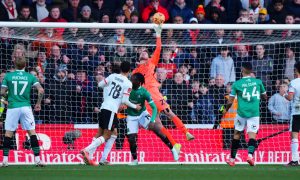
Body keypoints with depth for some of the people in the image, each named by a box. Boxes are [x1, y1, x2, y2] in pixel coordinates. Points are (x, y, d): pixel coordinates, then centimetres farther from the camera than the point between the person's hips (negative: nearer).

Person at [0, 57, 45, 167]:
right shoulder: (30, 76, 4)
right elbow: (41, 91, -5)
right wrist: (38, 103, 8)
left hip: (12, 107, 0)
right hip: (26, 107, 0)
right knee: (32, 132, 3)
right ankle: (37, 159, -1)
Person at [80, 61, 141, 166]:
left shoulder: (113, 76, 7)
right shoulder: (128, 84, -5)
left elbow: (100, 84, 8)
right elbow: (125, 101, -8)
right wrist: (135, 107, 8)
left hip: (104, 106, 6)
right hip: (112, 110, -6)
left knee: (100, 133, 15)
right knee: (106, 136, -3)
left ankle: (88, 156, 6)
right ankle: (87, 150, -21)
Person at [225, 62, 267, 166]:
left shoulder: (237, 84, -3)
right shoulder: (258, 82, 2)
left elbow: (230, 102, 0)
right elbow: (265, 97, 15)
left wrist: (226, 110, 19)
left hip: (242, 112, 0)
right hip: (254, 113, 0)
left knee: (237, 134, 13)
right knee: (252, 135, -4)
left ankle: (232, 159, 19)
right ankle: (250, 155, -29)